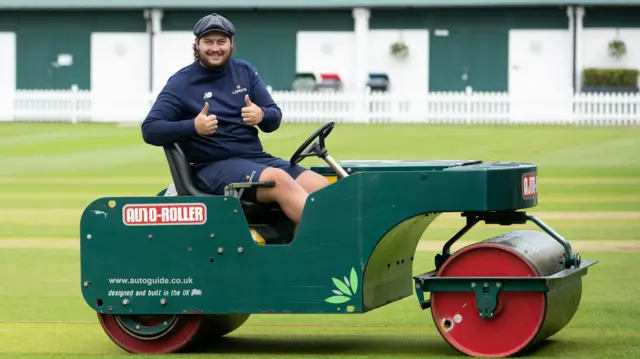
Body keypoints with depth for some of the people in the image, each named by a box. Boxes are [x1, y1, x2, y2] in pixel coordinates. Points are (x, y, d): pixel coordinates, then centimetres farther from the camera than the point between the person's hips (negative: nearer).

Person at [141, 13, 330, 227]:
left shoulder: (244, 71, 14)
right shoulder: (182, 82, 1)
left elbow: (274, 118, 13)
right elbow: (150, 130, -7)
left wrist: (261, 115, -13)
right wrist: (194, 127, -23)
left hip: (256, 158, 6)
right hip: (213, 167, -6)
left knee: (321, 186, -16)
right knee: (280, 180, -33)